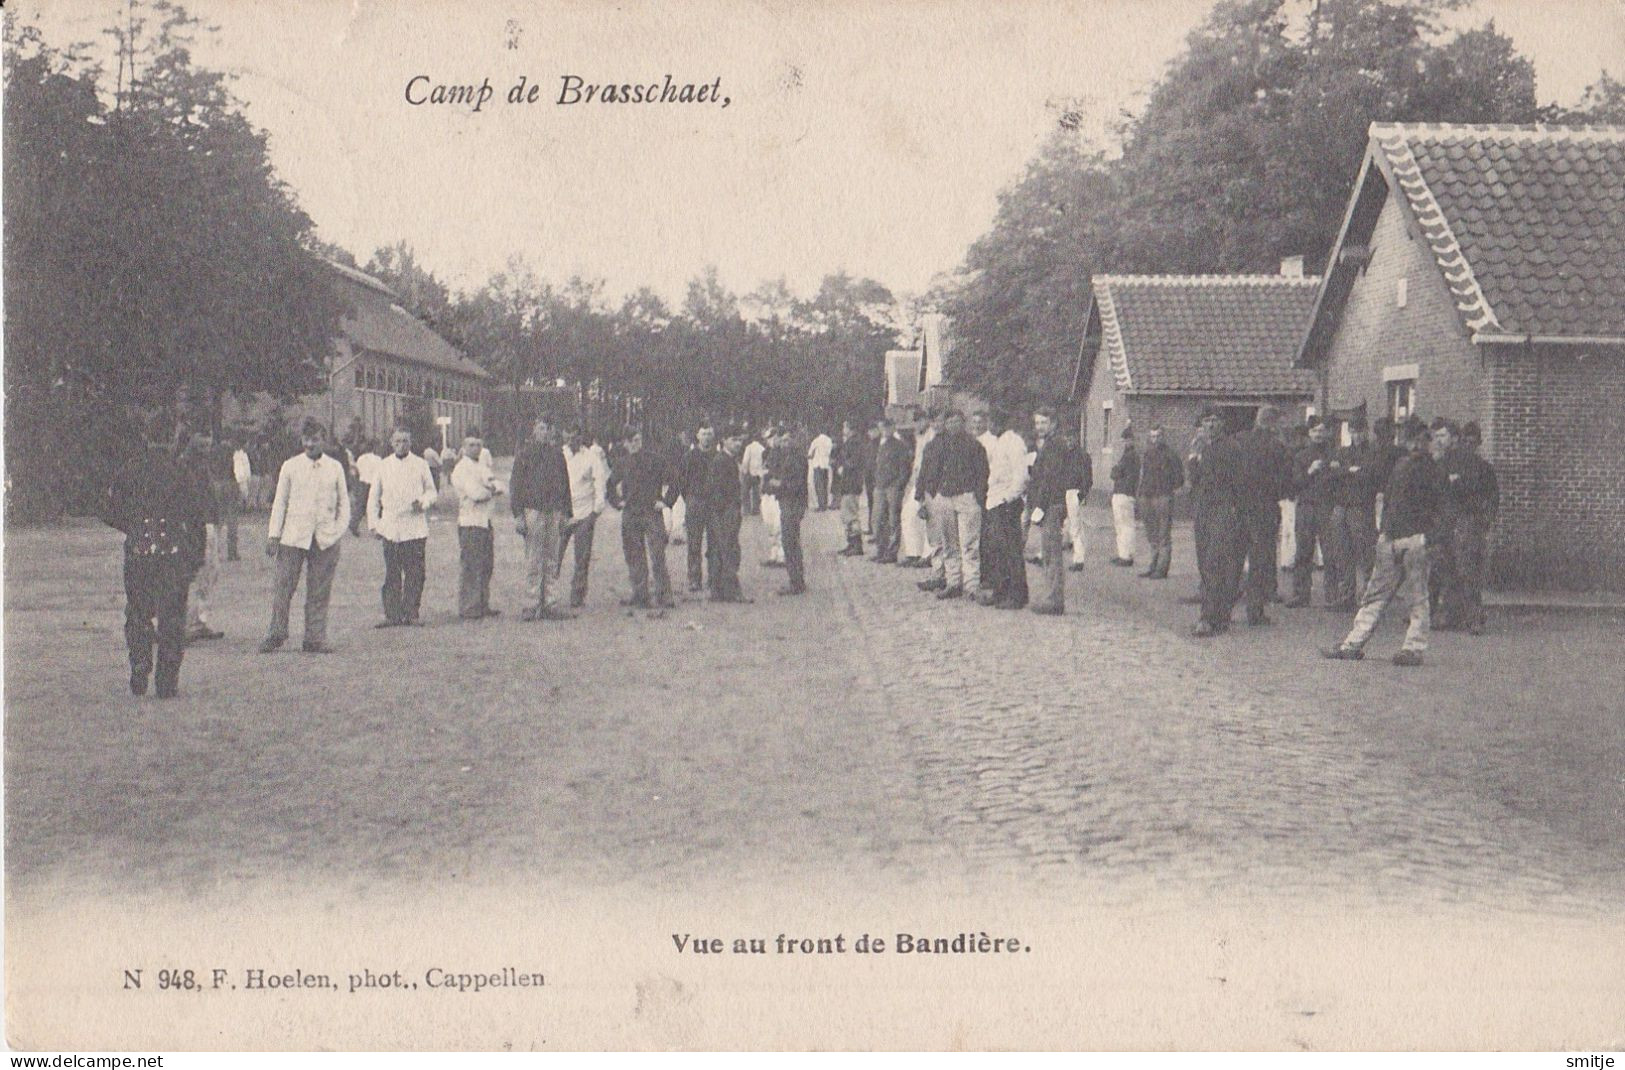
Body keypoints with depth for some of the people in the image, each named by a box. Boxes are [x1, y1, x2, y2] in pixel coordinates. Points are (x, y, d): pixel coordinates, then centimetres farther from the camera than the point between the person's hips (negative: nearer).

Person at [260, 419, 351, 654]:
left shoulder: (335, 468, 9)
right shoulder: (290, 466, 7)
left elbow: (343, 502, 13)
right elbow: (280, 501, 8)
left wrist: (340, 530, 0)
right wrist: (273, 535, 2)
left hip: (325, 539, 0)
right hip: (293, 536, 0)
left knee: (319, 591, 1)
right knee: (284, 586, -1)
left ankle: (315, 638, 7)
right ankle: (276, 635, 8)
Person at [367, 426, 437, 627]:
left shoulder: (421, 465, 7)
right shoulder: (383, 466, 11)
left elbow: (431, 491, 13)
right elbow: (374, 496, 15)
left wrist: (424, 501, -10)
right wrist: (373, 524, 9)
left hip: (415, 528, -1)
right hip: (390, 528, 1)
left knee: (415, 573, -3)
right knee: (392, 574, 0)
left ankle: (411, 613, 5)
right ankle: (392, 614, 4)